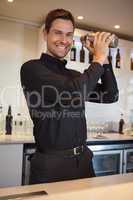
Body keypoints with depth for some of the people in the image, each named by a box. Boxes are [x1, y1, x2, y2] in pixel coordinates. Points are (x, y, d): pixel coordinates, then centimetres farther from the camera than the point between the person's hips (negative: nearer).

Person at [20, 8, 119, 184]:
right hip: (51, 165, -6)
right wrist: (98, 58, -11)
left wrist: (103, 57, -1)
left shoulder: (74, 75, 10)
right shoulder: (32, 68, -12)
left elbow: (110, 96, 7)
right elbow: (74, 92, -26)